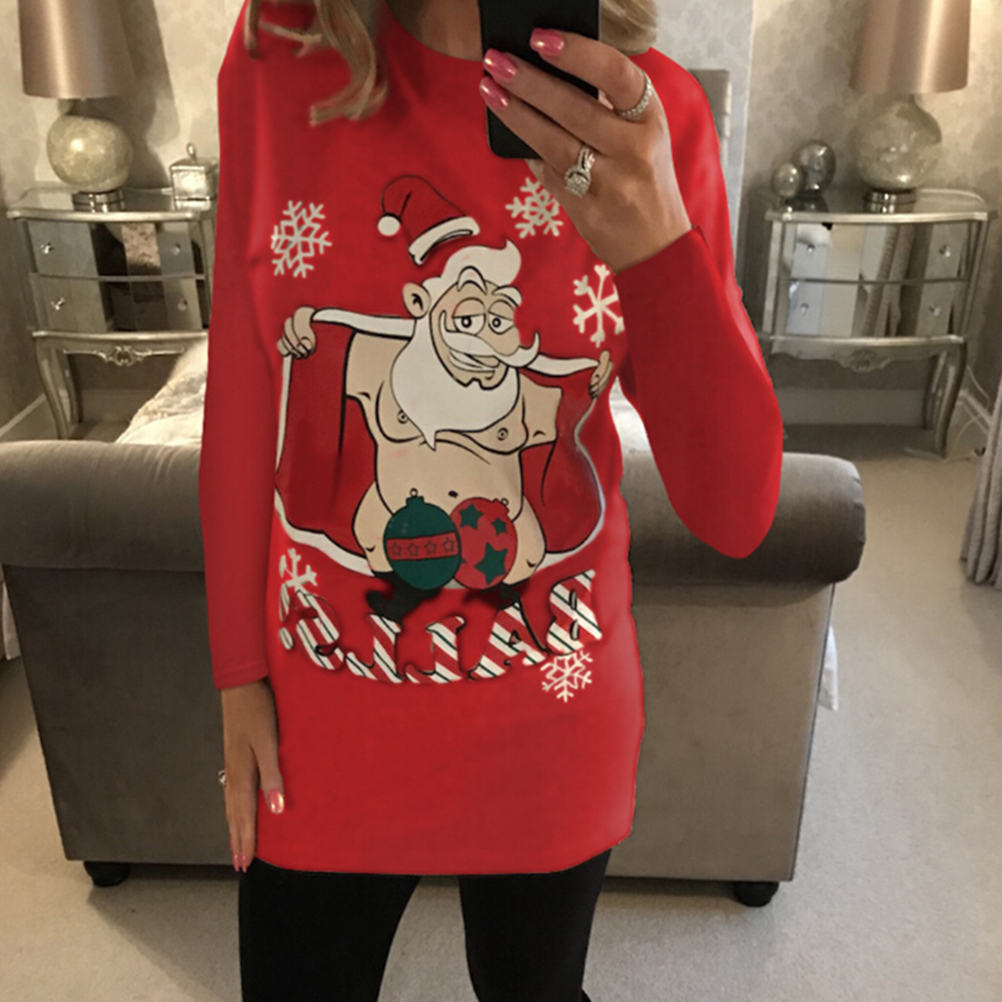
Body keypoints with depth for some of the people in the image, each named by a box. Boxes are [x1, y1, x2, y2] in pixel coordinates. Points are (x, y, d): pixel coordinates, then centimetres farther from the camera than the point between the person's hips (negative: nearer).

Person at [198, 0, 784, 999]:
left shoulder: (649, 111, -13)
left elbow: (736, 515, -18)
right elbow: (243, 394, -2)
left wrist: (657, 243, -35)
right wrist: (238, 672, 3)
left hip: (548, 718, 0)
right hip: (325, 716, 1)